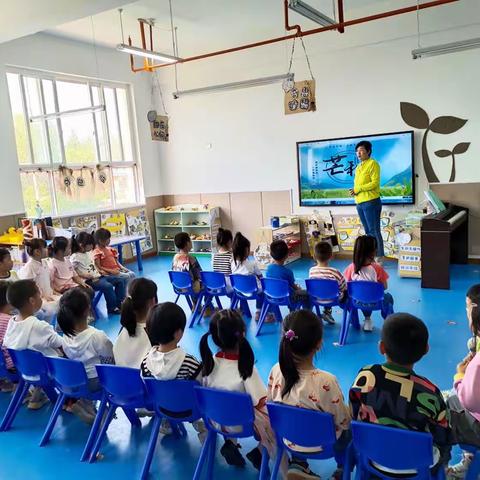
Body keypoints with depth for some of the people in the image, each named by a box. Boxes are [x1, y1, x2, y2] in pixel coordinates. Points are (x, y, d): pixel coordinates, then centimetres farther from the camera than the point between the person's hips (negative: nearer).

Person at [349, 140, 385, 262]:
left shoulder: (373, 163, -6)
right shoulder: (358, 166, 18)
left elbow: (375, 183, -14)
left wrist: (358, 189, -14)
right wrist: (354, 190, 2)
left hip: (371, 202, -8)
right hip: (359, 203, 8)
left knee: (374, 231, -7)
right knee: (368, 231, 12)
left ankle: (380, 257, -2)